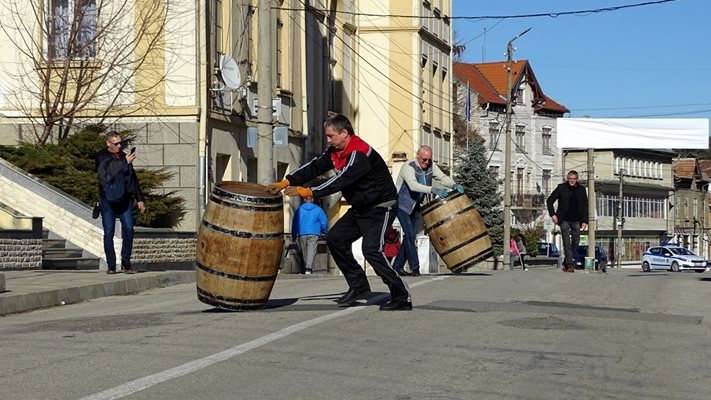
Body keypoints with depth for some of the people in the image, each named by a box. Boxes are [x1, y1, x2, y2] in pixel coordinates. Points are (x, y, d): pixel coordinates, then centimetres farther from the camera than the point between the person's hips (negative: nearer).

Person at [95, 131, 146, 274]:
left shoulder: (124, 156, 16)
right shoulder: (101, 157, 2)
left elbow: (133, 179, 21)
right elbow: (108, 173, -16)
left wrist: (139, 199, 17)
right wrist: (125, 163, -17)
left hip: (125, 199, 3)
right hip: (108, 200, -3)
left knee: (128, 230, -8)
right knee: (109, 233, -2)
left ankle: (126, 263, 3)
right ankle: (111, 265, 4)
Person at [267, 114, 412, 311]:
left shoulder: (359, 154, -25)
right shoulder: (335, 152, 5)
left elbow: (342, 180, -32)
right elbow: (314, 167, 1)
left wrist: (308, 191, -33)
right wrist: (286, 182, -10)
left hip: (381, 207, -10)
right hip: (360, 208, 10)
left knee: (372, 249, -21)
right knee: (335, 239, 5)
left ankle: (402, 297, -15)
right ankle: (359, 287, 11)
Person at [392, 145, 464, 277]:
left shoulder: (431, 166, -4)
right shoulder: (408, 167, -24)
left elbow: (442, 177, -11)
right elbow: (413, 185, -39)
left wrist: (454, 185, -33)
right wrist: (433, 190, -52)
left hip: (416, 206, 7)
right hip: (402, 204, -7)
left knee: (412, 236, 6)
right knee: (409, 234, -15)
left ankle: (397, 265, 13)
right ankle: (415, 267, -14)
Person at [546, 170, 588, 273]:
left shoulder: (581, 189, 4)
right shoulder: (561, 188, -2)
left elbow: (585, 206, 9)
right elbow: (549, 201, 4)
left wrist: (584, 221, 1)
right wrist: (552, 214, -7)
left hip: (576, 221, 3)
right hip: (564, 220, -3)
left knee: (575, 242, 7)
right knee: (567, 243, -8)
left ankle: (566, 263, 21)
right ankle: (569, 265, -8)